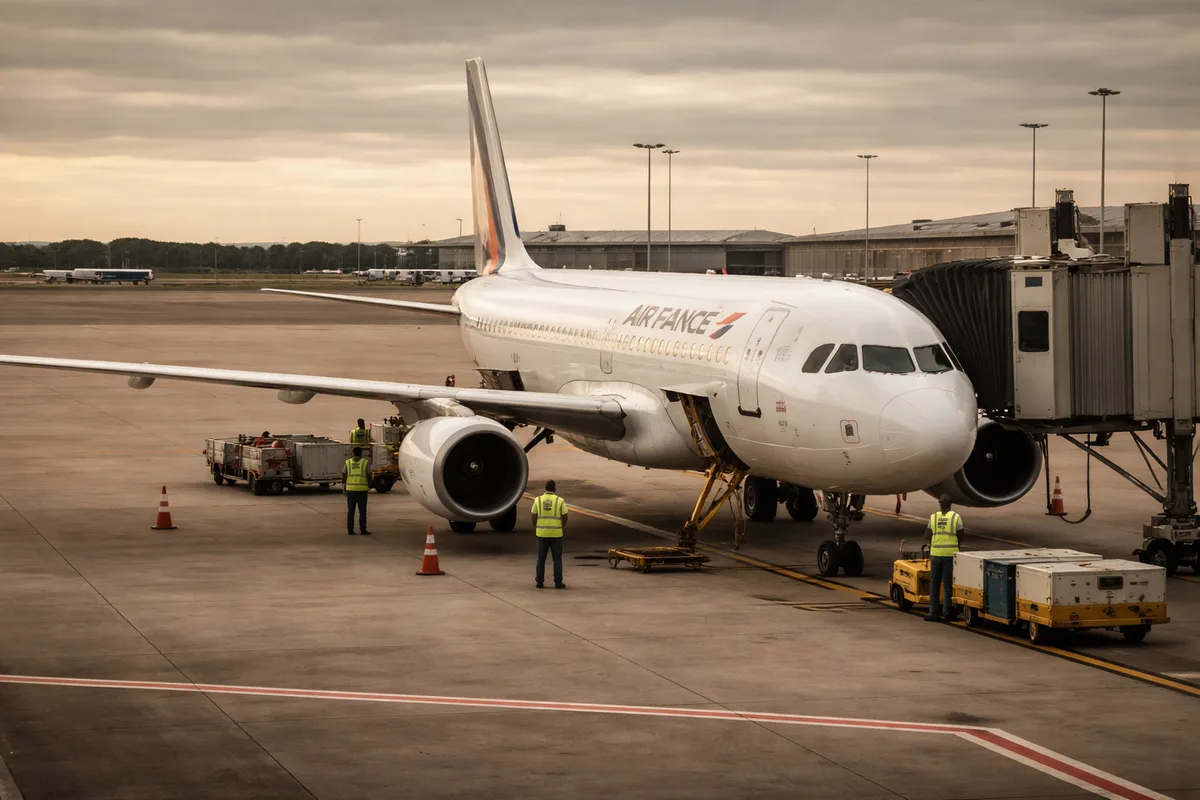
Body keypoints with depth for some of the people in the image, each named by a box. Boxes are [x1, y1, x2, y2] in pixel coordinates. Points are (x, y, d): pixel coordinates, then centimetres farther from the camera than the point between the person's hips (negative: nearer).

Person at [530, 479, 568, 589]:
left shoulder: (538, 500, -2)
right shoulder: (560, 501, -6)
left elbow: (533, 517, 0)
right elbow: (564, 518, -5)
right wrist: (563, 526, 16)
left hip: (542, 534, 1)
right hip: (556, 534, -1)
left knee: (541, 558, 11)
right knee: (557, 559, 7)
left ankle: (539, 582, 10)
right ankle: (558, 582, 5)